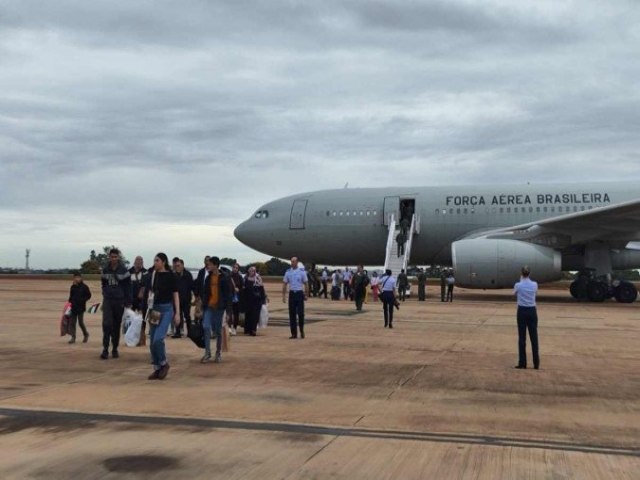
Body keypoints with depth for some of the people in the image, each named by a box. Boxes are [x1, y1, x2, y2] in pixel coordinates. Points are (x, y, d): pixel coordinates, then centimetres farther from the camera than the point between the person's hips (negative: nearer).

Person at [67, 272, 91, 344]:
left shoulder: (84, 286, -5)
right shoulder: (72, 287, 10)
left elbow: (88, 295, -3)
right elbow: (71, 297, 17)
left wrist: (82, 300, -16)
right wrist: (69, 303, 5)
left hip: (80, 307, -5)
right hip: (73, 307, 5)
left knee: (80, 322, -2)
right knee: (72, 323, 2)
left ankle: (86, 335, 19)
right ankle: (73, 337, 5)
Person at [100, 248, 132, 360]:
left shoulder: (123, 270, -3)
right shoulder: (105, 270, 6)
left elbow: (128, 287, -3)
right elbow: (103, 285, 16)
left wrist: (128, 302, -7)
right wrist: (105, 295, 8)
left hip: (119, 301, -1)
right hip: (107, 300, 2)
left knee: (116, 326, 5)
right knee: (107, 324, -11)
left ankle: (115, 349, 15)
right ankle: (105, 349, -8)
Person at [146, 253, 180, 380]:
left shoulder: (171, 276, -6)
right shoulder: (153, 275, 8)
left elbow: (176, 295, -4)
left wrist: (177, 313, -8)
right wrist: (149, 299, -2)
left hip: (166, 309, -6)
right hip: (154, 309, 6)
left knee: (158, 339, -18)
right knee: (152, 341, 6)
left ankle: (164, 364, 4)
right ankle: (157, 368, 17)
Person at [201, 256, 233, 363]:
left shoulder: (224, 278, -7)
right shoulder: (208, 278, 8)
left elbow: (229, 294, -8)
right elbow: (205, 293, 13)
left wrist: (228, 309, -11)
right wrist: (203, 305, 8)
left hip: (219, 307, -4)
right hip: (209, 307, 4)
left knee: (218, 331, 5)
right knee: (206, 327, -11)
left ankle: (218, 353, 18)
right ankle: (207, 353, -5)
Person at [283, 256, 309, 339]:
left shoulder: (302, 272, -3)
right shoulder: (288, 272, 4)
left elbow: (306, 283, 1)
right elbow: (284, 284, 7)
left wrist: (306, 295, -2)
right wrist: (284, 295, 3)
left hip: (300, 293, -2)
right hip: (292, 294, 2)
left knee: (300, 313, -5)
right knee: (292, 314, 4)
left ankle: (302, 331, 15)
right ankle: (294, 333, 11)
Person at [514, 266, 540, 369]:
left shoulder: (518, 285, -10)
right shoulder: (535, 285, -4)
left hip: (522, 312, -2)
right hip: (532, 311, 2)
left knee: (522, 338, 3)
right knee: (534, 337, 7)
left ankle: (522, 363, 4)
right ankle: (536, 363, 9)